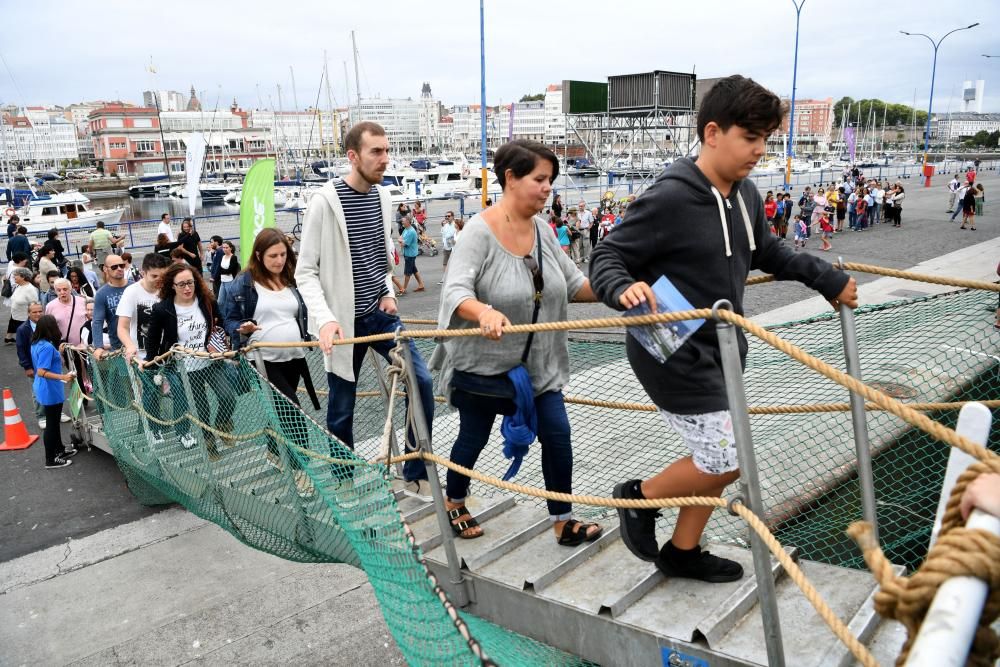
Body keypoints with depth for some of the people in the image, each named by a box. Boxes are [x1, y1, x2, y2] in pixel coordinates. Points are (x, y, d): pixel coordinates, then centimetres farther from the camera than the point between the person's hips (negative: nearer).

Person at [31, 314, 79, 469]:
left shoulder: (36, 344, 5)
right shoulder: (47, 347, -25)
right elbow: (41, 372, -29)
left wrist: (58, 353, 22)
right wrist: (63, 377, -34)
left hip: (45, 390, 10)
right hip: (50, 391, -10)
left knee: (54, 422, 23)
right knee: (51, 425, 1)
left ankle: (60, 450, 38)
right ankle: (50, 460, 11)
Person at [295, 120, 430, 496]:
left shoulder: (383, 197, 5)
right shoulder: (325, 201, -13)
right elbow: (305, 271, -12)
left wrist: (388, 293, 4)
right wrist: (325, 318, -25)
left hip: (379, 313, 5)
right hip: (343, 321, -5)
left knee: (421, 381, -6)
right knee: (341, 411, 5)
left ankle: (415, 475, 7)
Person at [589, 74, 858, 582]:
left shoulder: (745, 194, 3)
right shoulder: (669, 199, -23)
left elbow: (764, 252, 20)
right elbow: (606, 258, -18)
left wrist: (827, 279, 19)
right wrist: (625, 289, -39)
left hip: (720, 346, 9)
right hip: (674, 353, -9)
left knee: (715, 459, 16)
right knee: (725, 462, -4)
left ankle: (682, 551, 36)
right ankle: (639, 497, 21)